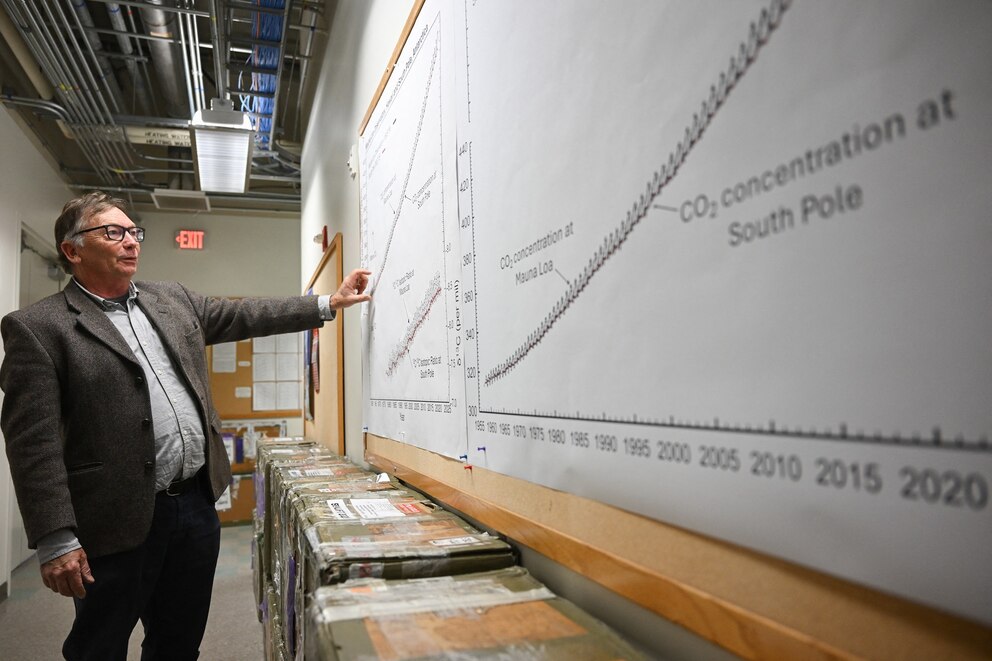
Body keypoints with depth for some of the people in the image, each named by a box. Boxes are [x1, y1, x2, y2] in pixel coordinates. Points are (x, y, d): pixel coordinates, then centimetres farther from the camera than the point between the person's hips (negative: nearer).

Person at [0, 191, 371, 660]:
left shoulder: (172, 300, 10)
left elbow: (245, 315, 16)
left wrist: (329, 304, 11)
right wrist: (56, 542, -17)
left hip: (197, 502, 6)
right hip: (120, 522, -5)